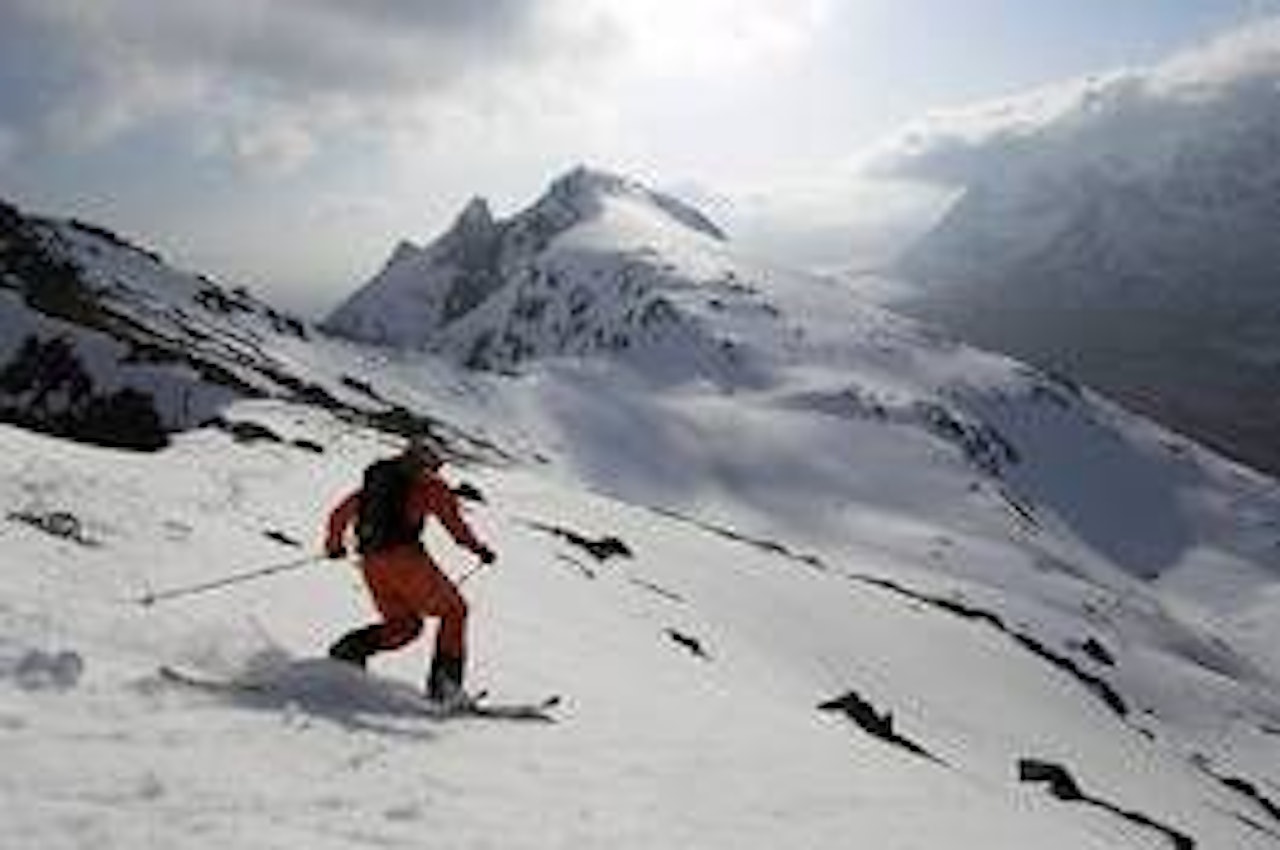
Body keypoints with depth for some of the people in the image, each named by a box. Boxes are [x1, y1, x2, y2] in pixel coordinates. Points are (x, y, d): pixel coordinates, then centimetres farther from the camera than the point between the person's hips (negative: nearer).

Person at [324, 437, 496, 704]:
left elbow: (340, 513, 31)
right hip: (403, 557, -6)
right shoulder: (427, 483, 7)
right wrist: (477, 548, -2)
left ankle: (353, 647, -5)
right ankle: (444, 681, -6)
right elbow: (451, 517, -8)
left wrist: (334, 544, 46)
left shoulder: (374, 480, 25)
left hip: (370, 562, 7)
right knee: (453, 611, 6)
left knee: (404, 625, 18)